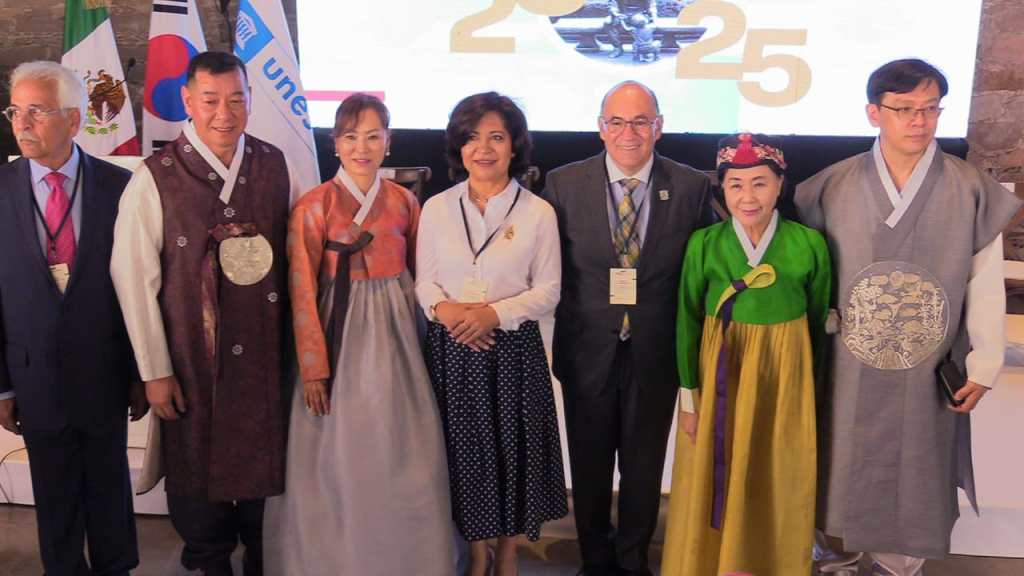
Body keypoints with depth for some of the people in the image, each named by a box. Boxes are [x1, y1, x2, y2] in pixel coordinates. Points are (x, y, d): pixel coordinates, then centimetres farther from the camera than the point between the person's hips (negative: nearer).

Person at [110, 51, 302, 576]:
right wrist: (155, 371, -8)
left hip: (268, 356, 3)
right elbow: (134, 279, -10)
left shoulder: (275, 166, 0)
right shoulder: (154, 178, -11)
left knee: (267, 466, 17)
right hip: (193, 361, -2)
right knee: (198, 475, 14)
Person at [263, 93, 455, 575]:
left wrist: (417, 337, 3)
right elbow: (303, 292, -8)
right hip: (339, 337, -3)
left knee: (401, 461, 9)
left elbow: (417, 274, 10)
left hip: (394, 339, 3)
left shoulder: (404, 201, 3)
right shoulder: (314, 206, -7)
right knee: (338, 462, 6)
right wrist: (313, 368, -11)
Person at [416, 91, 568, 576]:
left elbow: (547, 291, -4)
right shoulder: (436, 208, 4)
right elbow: (423, 281, 5)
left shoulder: (538, 213, -3)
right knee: (462, 447, 9)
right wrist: (443, 308, -16)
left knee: (512, 446, 7)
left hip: (513, 350, -1)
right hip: (451, 349, 2)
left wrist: (495, 313, -18)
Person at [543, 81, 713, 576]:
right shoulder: (564, 184, -7)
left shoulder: (693, 187, -6)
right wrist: (565, 331, -6)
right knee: (589, 466, 17)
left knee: (644, 466, 17)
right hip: (587, 351, 0)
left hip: (656, 354, 0)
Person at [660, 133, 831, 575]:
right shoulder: (703, 243, -8)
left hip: (785, 380, 0)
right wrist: (689, 395, -2)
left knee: (777, 489, 13)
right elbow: (687, 321, -2)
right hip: (719, 378, 0)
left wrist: (815, 387, 8)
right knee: (716, 487, 11)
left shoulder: (809, 244, -7)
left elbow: (820, 321, 3)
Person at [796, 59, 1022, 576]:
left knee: (914, 474, 12)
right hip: (847, 369, 1)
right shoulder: (833, 187, -4)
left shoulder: (973, 192, -6)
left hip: (927, 371, 0)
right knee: (843, 472, 14)